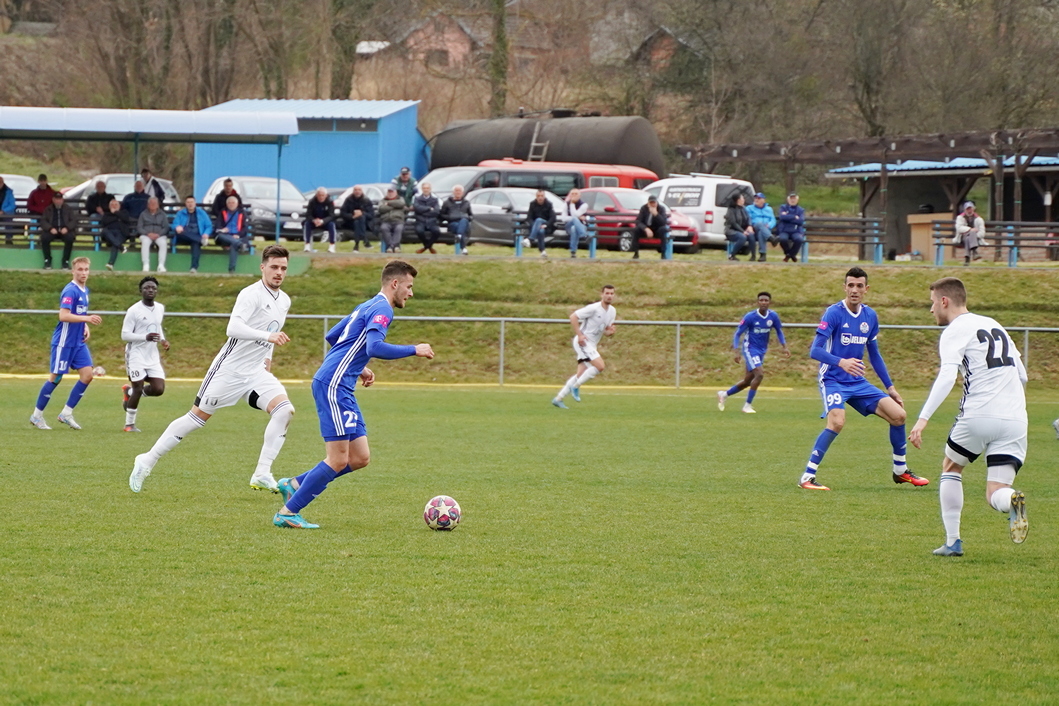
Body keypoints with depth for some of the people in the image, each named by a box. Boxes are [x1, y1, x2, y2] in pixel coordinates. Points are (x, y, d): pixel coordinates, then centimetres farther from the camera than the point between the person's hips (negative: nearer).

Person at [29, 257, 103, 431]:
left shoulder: (85, 291, 12)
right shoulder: (70, 291, -16)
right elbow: (63, 315, -26)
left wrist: (86, 327, 7)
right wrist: (87, 319, -30)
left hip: (79, 343, 8)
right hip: (64, 342, -8)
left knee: (87, 375, -2)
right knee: (55, 378, -3)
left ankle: (67, 413, 6)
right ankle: (37, 415, 10)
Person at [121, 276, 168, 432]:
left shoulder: (160, 308, 9)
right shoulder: (134, 311, -12)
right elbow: (125, 335, -14)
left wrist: (163, 340, 8)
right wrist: (145, 337, -27)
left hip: (153, 356, 6)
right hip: (136, 354, -6)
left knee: (158, 389, -3)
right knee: (138, 389, -8)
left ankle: (129, 391, 24)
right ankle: (129, 424, 9)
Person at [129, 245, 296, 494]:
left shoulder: (284, 301, 10)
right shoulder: (251, 294, -15)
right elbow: (233, 327, -32)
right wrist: (268, 336, -43)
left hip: (256, 372, 6)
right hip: (229, 368, -6)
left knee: (284, 410, -17)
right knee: (197, 417, 1)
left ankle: (262, 475, -16)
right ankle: (147, 461, 15)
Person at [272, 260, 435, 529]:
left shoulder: (367, 306, 21)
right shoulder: (382, 309, -10)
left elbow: (332, 337, 30)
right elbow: (374, 347, -26)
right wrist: (414, 350, -17)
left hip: (342, 389, 10)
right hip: (333, 386, -10)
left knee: (360, 458, 7)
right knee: (338, 460, -9)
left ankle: (293, 485, 15)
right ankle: (288, 512, -3)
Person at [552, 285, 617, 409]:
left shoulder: (612, 311, 10)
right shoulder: (594, 308, -15)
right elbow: (573, 317, -14)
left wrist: (610, 332, -6)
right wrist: (579, 335, -20)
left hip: (591, 345, 8)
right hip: (583, 341, -8)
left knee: (581, 374, 5)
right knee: (600, 366, -20)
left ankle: (558, 398, 11)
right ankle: (576, 387, -7)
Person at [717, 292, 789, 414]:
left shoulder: (773, 317, -4)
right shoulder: (750, 317, -17)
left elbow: (779, 331, 13)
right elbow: (737, 334, -11)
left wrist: (785, 347, 0)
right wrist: (737, 352, -21)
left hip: (761, 351, 6)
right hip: (750, 349, -6)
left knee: (747, 381, 12)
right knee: (759, 374, -22)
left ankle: (724, 395, 33)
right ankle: (747, 405, -10)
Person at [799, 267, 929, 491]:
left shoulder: (870, 316, 6)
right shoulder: (834, 313, -13)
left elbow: (874, 355, 19)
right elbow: (815, 351, -20)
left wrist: (890, 387, 18)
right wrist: (841, 362, -37)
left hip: (857, 383, 6)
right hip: (833, 380, -6)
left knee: (898, 414, -1)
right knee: (837, 422, -31)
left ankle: (900, 471, 19)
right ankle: (807, 477, -23)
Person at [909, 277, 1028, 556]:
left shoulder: (955, 331, 1)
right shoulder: (995, 326, 23)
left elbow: (946, 377, -16)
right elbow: (1022, 375, 24)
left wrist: (923, 419, -22)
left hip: (978, 416, -5)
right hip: (1015, 420, 5)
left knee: (951, 468, 22)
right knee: (995, 495, 4)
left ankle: (952, 542, 15)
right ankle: (1012, 501, -33)